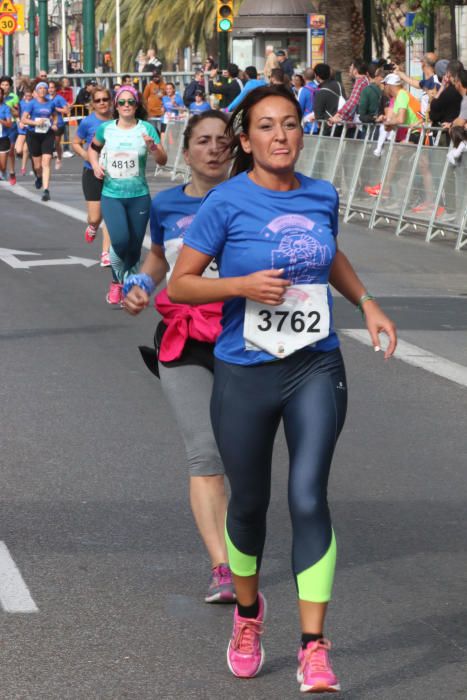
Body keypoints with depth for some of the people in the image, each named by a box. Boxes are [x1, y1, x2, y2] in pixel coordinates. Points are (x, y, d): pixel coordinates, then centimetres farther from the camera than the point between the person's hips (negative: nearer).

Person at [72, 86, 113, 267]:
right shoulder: (88, 122, -8)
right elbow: (76, 144, 4)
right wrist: (85, 154, -15)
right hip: (92, 173, -1)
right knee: (95, 218, 0)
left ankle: (106, 252, 8)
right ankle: (92, 228, 36)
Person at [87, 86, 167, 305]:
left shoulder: (146, 128, -5)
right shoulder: (106, 128, 0)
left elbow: (163, 161, -9)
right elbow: (92, 148, 20)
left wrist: (152, 146, -29)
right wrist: (95, 164, 0)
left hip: (139, 196, 1)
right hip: (111, 195, 0)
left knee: (135, 246, 6)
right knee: (120, 240, -21)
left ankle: (128, 285, 31)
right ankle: (116, 281, 5)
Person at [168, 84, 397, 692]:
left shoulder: (322, 197, 3)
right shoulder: (228, 202, -9)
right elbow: (179, 284, -7)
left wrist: (367, 303, 14)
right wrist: (242, 285, -21)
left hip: (316, 369, 2)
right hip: (245, 374, -1)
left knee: (308, 499, -12)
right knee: (250, 503, 12)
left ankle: (314, 650, -10)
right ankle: (248, 612, 40)